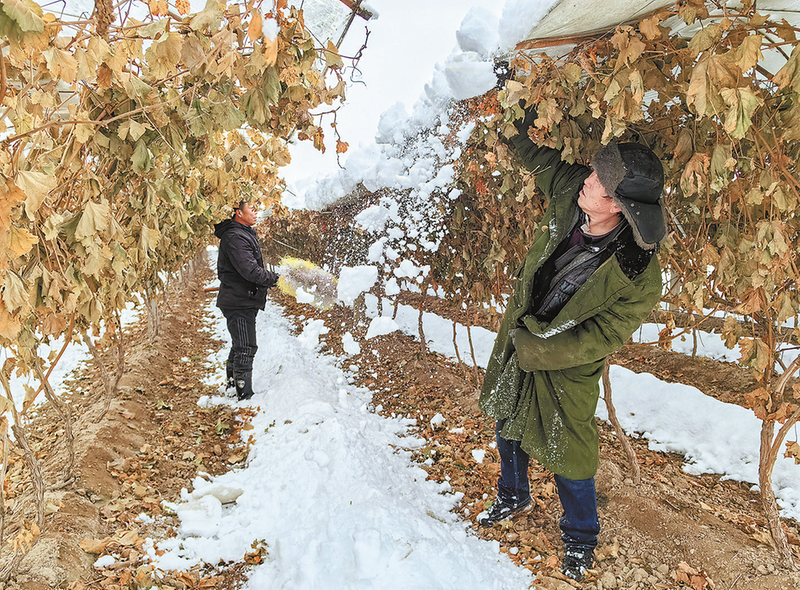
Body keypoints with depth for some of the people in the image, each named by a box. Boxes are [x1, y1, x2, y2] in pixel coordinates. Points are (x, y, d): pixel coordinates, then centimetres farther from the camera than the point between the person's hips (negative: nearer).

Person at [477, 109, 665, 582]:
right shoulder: (570, 197, -18)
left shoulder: (639, 278, -32)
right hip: (519, 338, 6)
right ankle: (514, 497, 55)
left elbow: (596, 340, -26)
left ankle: (581, 539, 42)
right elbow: (548, 164, 3)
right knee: (508, 427, 25)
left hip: (565, 371, -6)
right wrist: (522, 135, 2)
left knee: (568, 457, 10)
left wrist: (535, 348, -22)